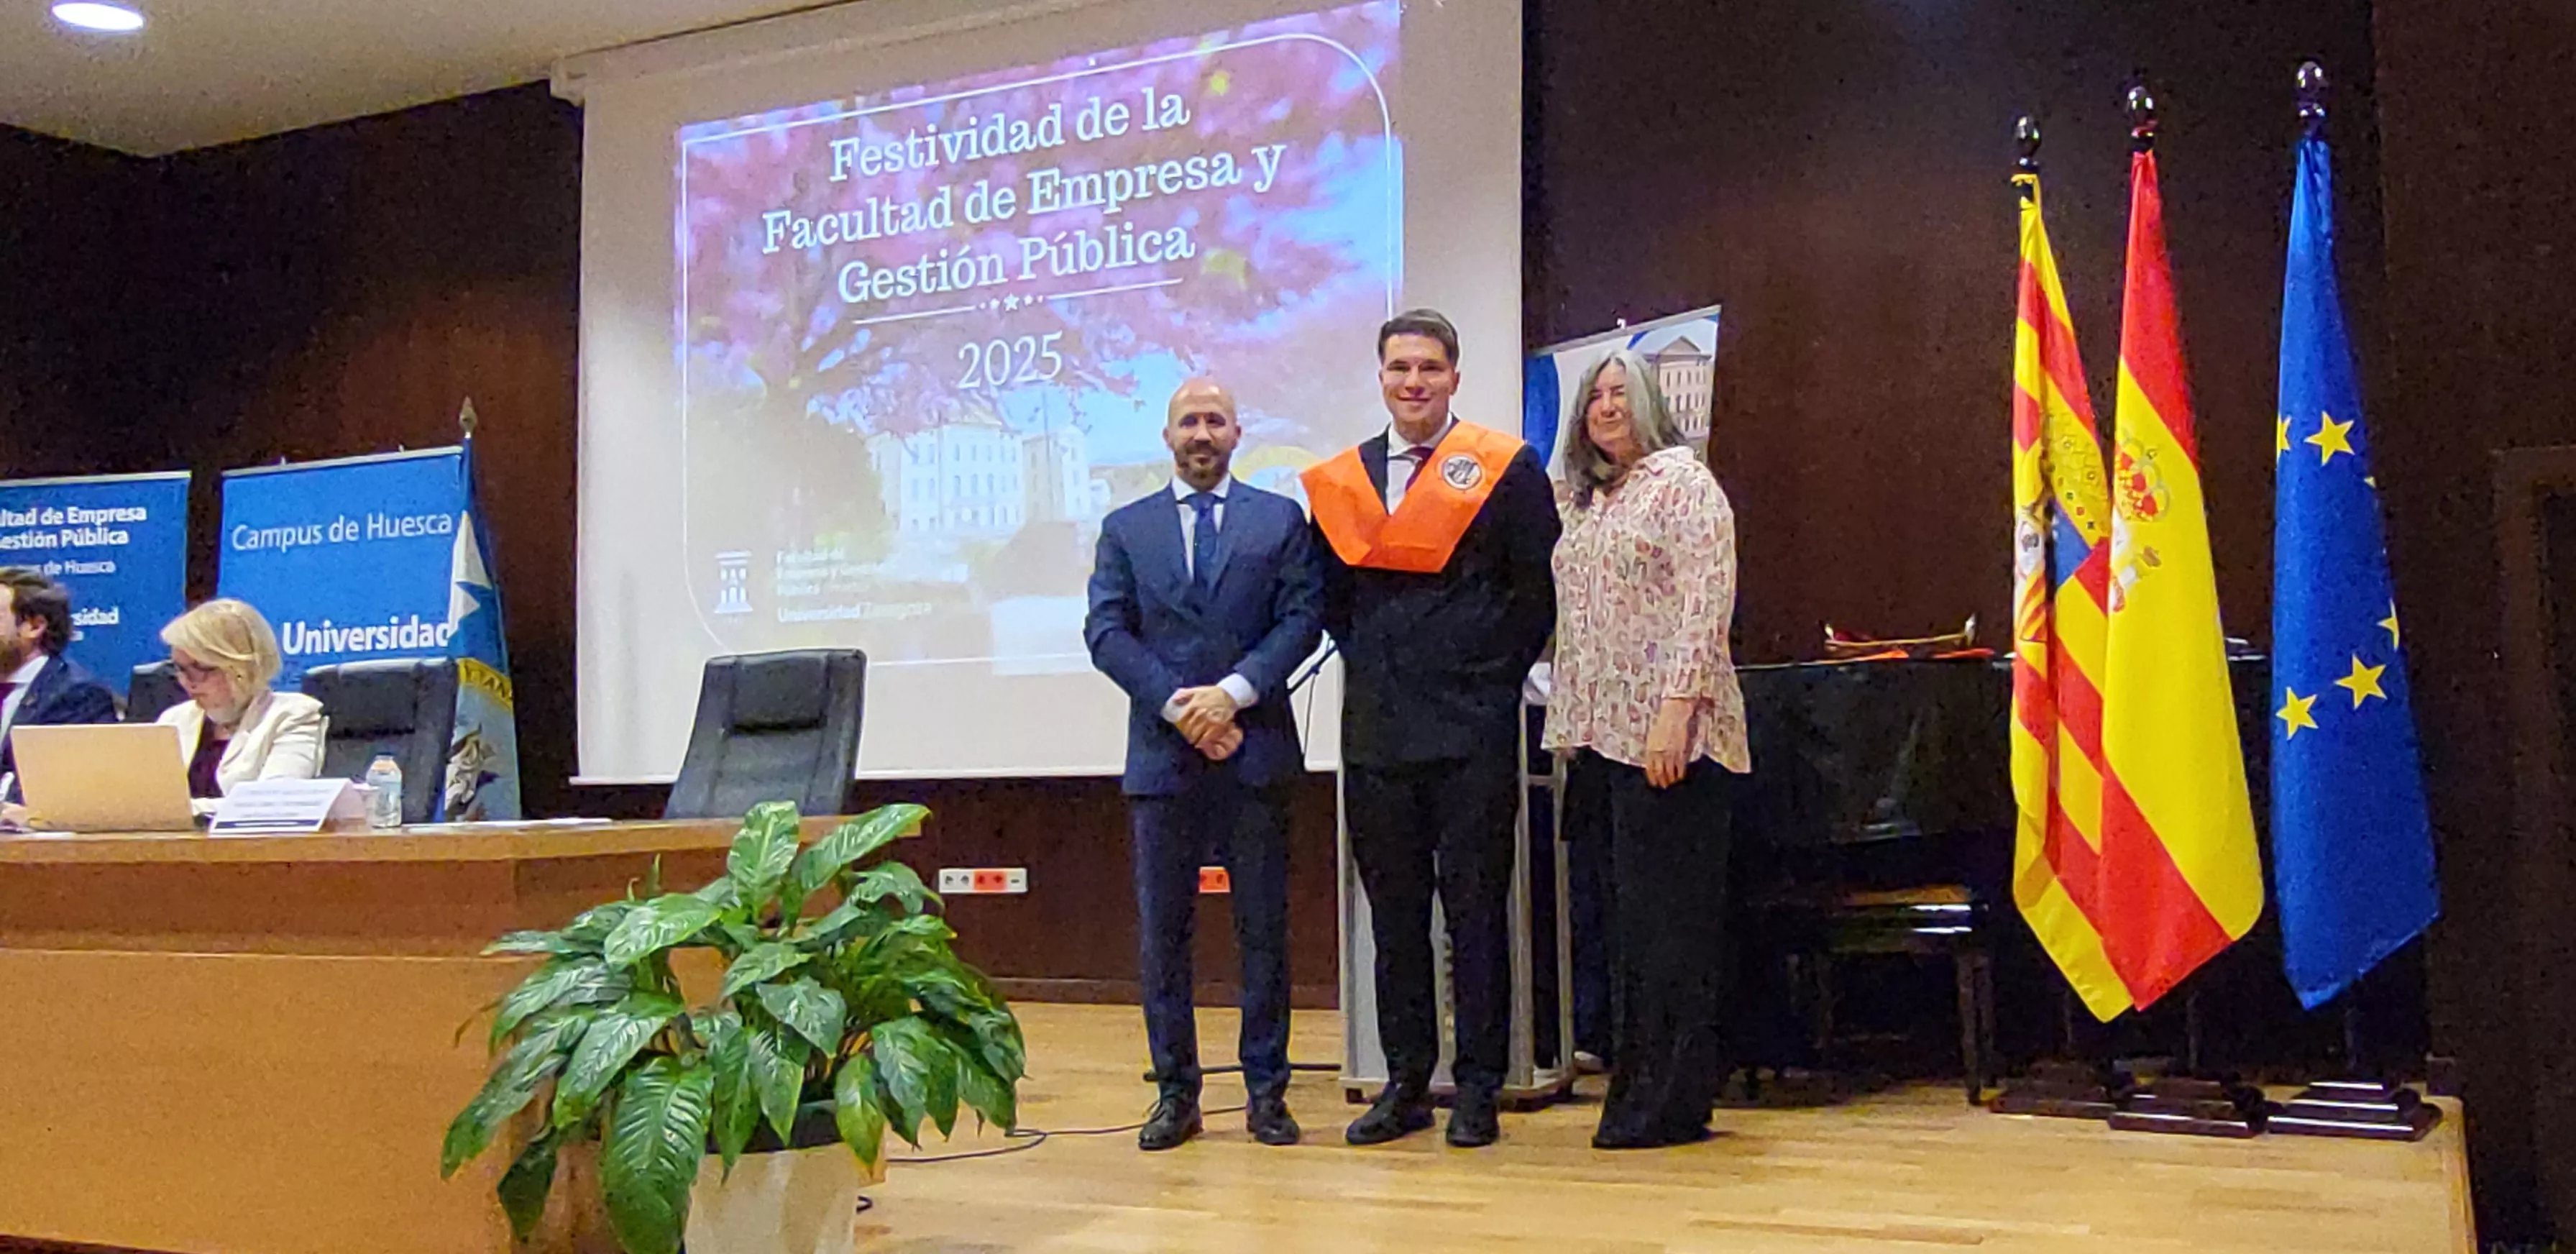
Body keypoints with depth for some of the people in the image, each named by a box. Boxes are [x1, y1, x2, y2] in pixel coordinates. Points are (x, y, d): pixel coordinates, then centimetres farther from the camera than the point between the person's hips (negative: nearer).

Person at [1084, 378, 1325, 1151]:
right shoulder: (1125, 529, 11)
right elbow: (1106, 631, 2)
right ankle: (1176, 1092, 14)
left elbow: (1303, 616, -1)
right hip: (1162, 754, 1)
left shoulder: (1281, 520, 8)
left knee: (1264, 929, 3)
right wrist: (1177, 704, -10)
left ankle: (1267, 1091, 13)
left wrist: (1235, 692, -13)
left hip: (1257, 751, -1)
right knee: (1162, 932, 4)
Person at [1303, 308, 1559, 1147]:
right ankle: (1406, 1084, 19)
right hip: (1376, 730, 4)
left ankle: (1479, 1088, 10)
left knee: (1475, 909, 1)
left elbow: (1540, 591, 0)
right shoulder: (1340, 481, 9)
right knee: (1394, 912, 10)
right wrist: (1373, 668, 9)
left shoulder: (1504, 470, -2)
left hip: (1472, 730, -4)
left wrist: (1495, 677, -2)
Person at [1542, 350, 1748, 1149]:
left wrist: (1676, 708, -21)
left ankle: (1673, 1104, 1)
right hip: (1611, 733, 8)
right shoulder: (1590, 500, 20)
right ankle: (1638, 1086, 18)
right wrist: (1573, 722, 16)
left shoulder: (1681, 479, -4)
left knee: (1671, 911, -5)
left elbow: (1706, 600, -13)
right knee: (1629, 910, 10)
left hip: (1671, 735, -8)